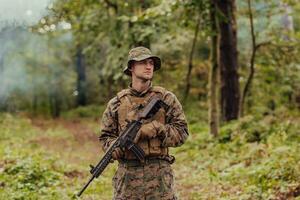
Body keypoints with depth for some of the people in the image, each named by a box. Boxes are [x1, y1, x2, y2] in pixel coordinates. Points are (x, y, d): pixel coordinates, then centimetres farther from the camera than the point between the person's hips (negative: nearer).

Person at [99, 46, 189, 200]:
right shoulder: (117, 102, 8)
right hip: (127, 175, 1)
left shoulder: (166, 98, 5)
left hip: (159, 174, -1)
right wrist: (115, 147, -10)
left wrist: (155, 129, -14)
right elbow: (105, 136, 12)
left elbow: (181, 132, 1)